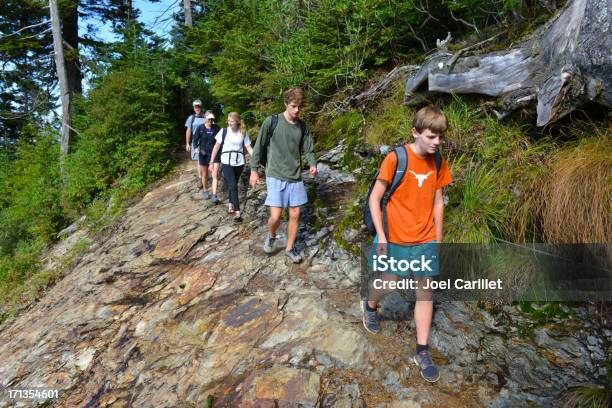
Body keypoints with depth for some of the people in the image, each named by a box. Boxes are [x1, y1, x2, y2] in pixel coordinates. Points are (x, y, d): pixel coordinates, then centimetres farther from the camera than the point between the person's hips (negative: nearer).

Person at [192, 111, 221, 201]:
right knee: (205, 175, 15)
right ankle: (205, 191, 36)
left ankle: (214, 195, -6)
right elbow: (195, 140, 3)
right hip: (204, 154, 0)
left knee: (215, 174, -9)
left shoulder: (216, 128, -4)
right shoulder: (200, 128, -6)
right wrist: (197, 148, -13)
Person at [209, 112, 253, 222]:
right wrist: (211, 162, 4)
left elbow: (249, 148, 0)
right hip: (226, 162, -2)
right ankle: (237, 212, -12)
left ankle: (230, 205, 34)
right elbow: (216, 147, 3)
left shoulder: (243, 133, 1)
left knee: (232, 185, 13)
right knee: (233, 186, -10)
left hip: (239, 163, 2)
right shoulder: (224, 131, -3)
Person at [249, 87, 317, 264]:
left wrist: (312, 164, -12)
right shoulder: (271, 122, -7)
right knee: (276, 216, -10)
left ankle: (290, 248, 26)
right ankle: (271, 236, 24)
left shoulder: (302, 126, 5)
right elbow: (259, 146, -1)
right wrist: (254, 170, -1)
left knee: (295, 215, 7)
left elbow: (307, 149, 8)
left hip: (295, 178, 4)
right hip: (275, 176, -4)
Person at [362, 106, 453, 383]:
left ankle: (422, 352, 16)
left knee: (426, 291, 4)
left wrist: (438, 238, 10)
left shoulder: (438, 162, -1)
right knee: (390, 282, 12)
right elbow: (375, 198, -12)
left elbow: (438, 201, 7)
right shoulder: (395, 158, -16)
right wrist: (380, 235, -15)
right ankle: (370, 306, 47)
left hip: (426, 239, 4)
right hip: (396, 238, -3)